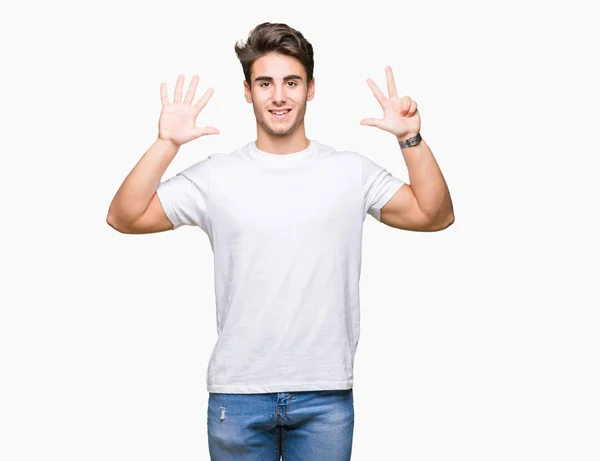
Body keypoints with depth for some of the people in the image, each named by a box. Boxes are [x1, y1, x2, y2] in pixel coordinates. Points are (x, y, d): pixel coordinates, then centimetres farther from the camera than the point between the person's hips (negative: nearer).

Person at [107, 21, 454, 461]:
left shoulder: (351, 172, 3)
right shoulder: (216, 176, 0)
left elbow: (436, 216, -1)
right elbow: (124, 218, -3)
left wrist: (412, 139, -12)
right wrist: (166, 144, -14)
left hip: (325, 395, 0)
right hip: (237, 392, 0)